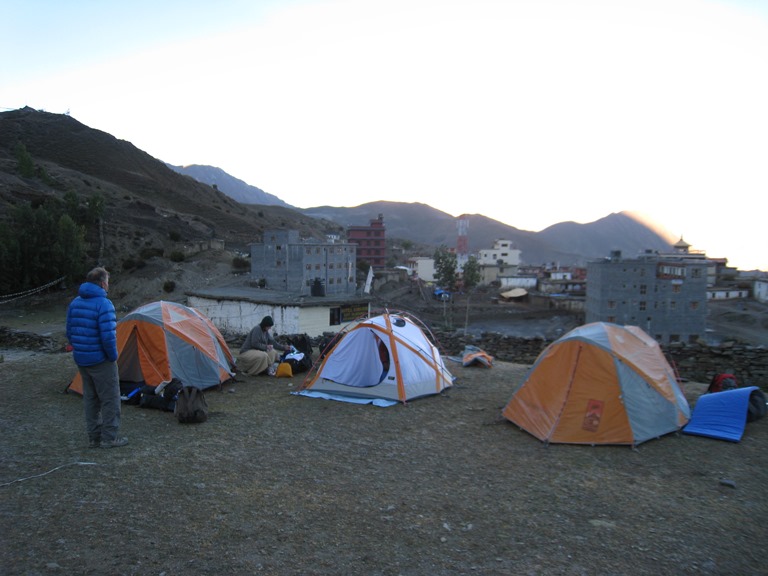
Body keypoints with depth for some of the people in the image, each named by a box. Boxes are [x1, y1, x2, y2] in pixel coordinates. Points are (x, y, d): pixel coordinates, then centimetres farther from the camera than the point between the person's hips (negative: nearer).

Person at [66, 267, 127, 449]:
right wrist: (113, 356, -10)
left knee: (90, 398, 16)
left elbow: (70, 333, 13)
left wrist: (79, 350, 20)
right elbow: (108, 336, -24)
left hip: (81, 359, 8)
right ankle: (109, 438, 9)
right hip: (101, 360, -8)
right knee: (110, 399, 3)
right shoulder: (103, 304, -19)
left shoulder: (75, 303, 8)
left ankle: (94, 437, 23)